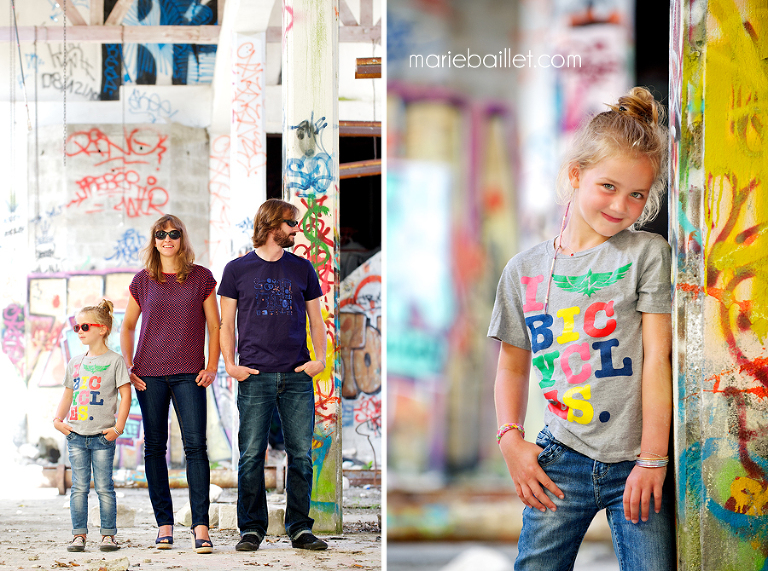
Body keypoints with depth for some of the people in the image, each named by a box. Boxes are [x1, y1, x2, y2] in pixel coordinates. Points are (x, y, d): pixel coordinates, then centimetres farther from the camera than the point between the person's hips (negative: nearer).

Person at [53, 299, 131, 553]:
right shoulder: (75, 362, 13)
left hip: (103, 436, -4)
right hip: (75, 435, 4)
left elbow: (125, 395, -5)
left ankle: (108, 534, 4)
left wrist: (118, 427, -11)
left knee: (104, 487, -2)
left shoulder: (114, 360, -2)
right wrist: (58, 419, 5)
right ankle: (79, 535, 5)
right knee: (79, 487, 3)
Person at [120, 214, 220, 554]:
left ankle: (200, 526, -13)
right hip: (149, 373, 2)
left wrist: (212, 367, -3)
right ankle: (164, 525, 9)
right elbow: (127, 326, 15)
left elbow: (214, 326, 7)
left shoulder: (201, 278, 4)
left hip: (188, 374, -2)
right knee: (154, 447, 3)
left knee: (196, 445, -11)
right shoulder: (143, 281, 8)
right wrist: (127, 364, 4)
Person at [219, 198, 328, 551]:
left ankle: (299, 528, 7)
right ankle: (252, 529, 4)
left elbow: (316, 320, 16)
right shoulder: (237, 270, 7)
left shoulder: (302, 269, 13)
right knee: (252, 455, -3)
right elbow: (226, 324, 8)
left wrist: (320, 358, 0)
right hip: (255, 376, -2)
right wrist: (229, 364, -5)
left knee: (301, 454, 0)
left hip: (298, 376, 2)